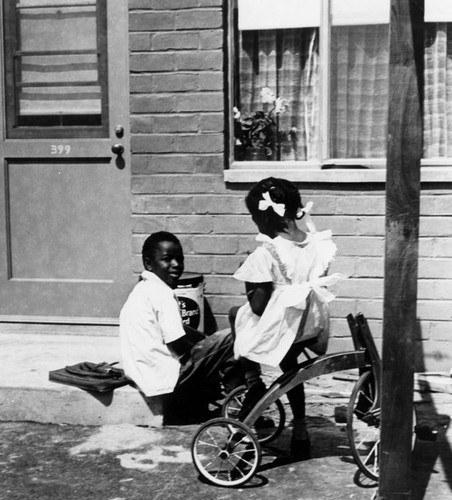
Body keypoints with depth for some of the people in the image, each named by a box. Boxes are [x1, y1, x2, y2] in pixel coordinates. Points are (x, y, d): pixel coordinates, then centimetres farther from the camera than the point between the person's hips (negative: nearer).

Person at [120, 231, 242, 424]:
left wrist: (207, 341, 10)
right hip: (166, 377, -10)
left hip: (144, 376, 10)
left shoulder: (143, 289, 14)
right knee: (228, 340, -8)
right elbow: (180, 347, -18)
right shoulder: (162, 294, -16)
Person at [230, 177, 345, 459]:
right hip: (313, 327, 6)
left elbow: (258, 307, -20)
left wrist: (250, 289, -1)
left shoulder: (266, 254, -21)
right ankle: (300, 428, 38)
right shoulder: (318, 243, -3)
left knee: (236, 315, 21)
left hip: (279, 330, -6)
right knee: (289, 364, 32)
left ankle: (252, 380, 15)